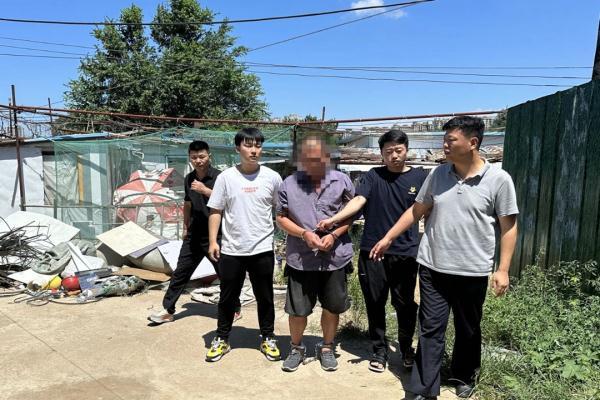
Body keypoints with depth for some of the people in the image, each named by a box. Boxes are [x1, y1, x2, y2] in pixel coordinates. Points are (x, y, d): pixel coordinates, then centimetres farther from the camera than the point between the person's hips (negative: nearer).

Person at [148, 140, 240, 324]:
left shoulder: (219, 177, -11)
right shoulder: (189, 179, 7)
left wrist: (205, 190, -30)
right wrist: (185, 227, 24)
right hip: (194, 235, 5)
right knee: (180, 272, 10)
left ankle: (235, 309, 24)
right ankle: (168, 310, 21)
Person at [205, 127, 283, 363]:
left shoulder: (272, 177, -1)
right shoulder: (226, 177, -2)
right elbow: (215, 211, 1)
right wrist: (213, 241, -5)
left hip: (263, 249, 0)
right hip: (231, 250, 0)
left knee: (265, 298, 12)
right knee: (228, 298, 13)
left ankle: (268, 339, 29)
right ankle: (221, 339, 30)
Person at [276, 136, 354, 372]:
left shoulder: (342, 181, -1)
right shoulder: (289, 184, -1)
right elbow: (281, 218, 2)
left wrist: (334, 235, -13)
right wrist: (304, 233, -13)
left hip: (335, 257, 1)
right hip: (300, 259, 0)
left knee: (333, 307, 14)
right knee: (297, 309, 8)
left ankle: (327, 348, 37)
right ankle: (296, 348, 33)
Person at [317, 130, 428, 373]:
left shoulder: (419, 177, 4)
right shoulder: (373, 176, 2)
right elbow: (358, 201, -11)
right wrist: (333, 219, -26)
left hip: (406, 253, 0)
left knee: (405, 304, 10)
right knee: (375, 303, 10)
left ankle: (406, 348, 35)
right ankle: (379, 350, 28)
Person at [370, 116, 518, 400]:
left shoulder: (498, 179, -8)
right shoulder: (438, 174, 2)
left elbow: (508, 227, -4)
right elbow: (416, 211, 9)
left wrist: (503, 269, -8)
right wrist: (387, 238, 8)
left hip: (472, 271, -2)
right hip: (433, 267, 2)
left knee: (468, 329, 17)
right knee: (430, 329, 5)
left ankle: (465, 377, 41)